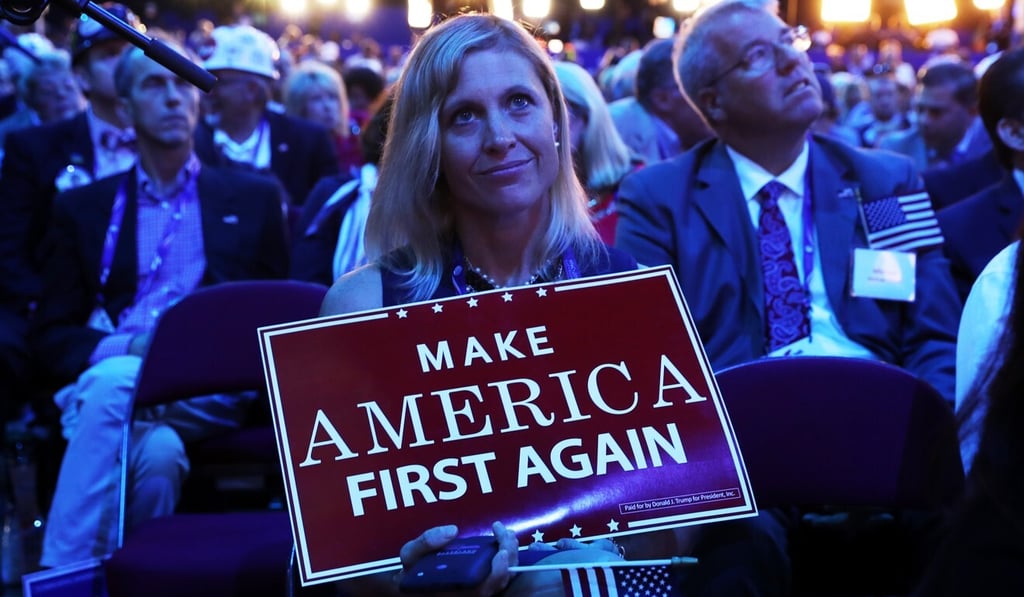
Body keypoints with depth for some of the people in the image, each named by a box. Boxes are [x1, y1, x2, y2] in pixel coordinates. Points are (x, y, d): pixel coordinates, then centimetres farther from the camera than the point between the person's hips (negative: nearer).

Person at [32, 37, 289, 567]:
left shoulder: (254, 199, 17)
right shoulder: (83, 207, 18)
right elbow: (52, 334, 13)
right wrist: (124, 348, -11)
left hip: (213, 390, -1)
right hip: (104, 379, 1)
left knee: (114, 386, -35)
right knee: (157, 448, -36)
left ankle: (62, 573, -31)